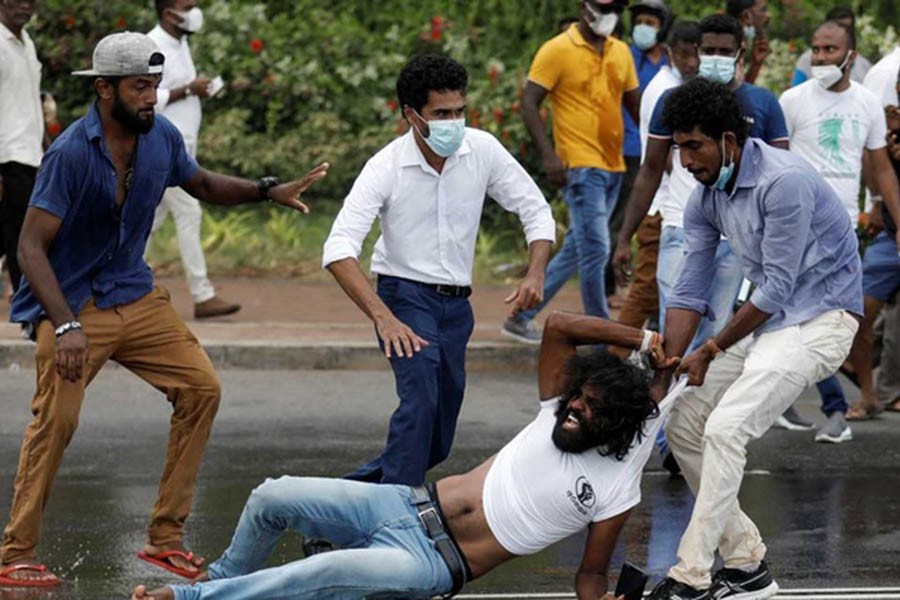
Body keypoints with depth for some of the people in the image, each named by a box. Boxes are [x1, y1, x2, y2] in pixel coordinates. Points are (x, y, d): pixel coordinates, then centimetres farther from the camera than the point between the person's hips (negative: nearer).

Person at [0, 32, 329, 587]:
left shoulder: (162, 137, -2)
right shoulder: (71, 153, -21)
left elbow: (204, 185, 20)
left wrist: (269, 191, 3)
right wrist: (65, 326, -33)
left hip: (136, 296, 7)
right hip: (73, 305, -7)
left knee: (202, 389, -1)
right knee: (57, 417, -20)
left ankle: (166, 536, 7)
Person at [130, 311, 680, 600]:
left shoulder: (616, 490, -3)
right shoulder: (557, 413, 8)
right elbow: (559, 326, 1)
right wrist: (644, 340, 3)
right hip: (408, 505, 6)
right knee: (273, 498, -5)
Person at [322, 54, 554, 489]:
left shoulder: (482, 150, -8)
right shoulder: (387, 167, -18)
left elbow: (535, 210, 3)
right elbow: (339, 249, -25)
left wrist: (536, 274, -17)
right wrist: (382, 317, -38)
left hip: (456, 304, 5)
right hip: (405, 296, -5)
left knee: (436, 443, 11)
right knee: (421, 399, -30)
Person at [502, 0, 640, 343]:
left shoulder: (621, 52, 13)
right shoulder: (557, 51, -6)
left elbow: (635, 104, 21)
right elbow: (529, 104, -8)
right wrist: (548, 154, -20)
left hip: (614, 168, 7)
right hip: (581, 166, -7)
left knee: (576, 250, 11)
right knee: (595, 250, -9)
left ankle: (521, 317, 20)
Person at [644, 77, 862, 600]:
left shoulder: (784, 182, -24)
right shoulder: (706, 198, 3)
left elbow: (777, 289, -21)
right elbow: (690, 292, 7)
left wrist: (712, 351, -10)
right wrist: (664, 375, 0)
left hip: (820, 317, -9)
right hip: (767, 317, 9)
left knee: (725, 427, -23)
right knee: (684, 425, 4)